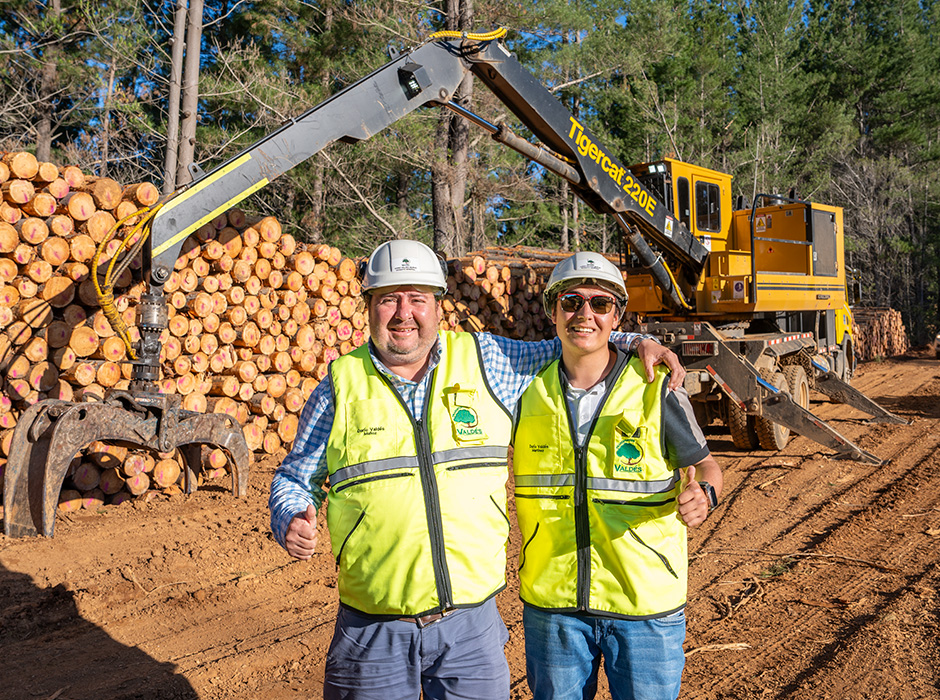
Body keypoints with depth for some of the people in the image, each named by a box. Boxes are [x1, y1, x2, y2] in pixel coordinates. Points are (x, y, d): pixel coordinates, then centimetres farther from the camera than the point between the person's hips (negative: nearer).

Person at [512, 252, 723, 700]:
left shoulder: (657, 389, -9)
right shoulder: (528, 393, -1)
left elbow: (705, 465, 0)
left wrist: (702, 495, -21)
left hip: (646, 601, -2)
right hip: (551, 601, 3)